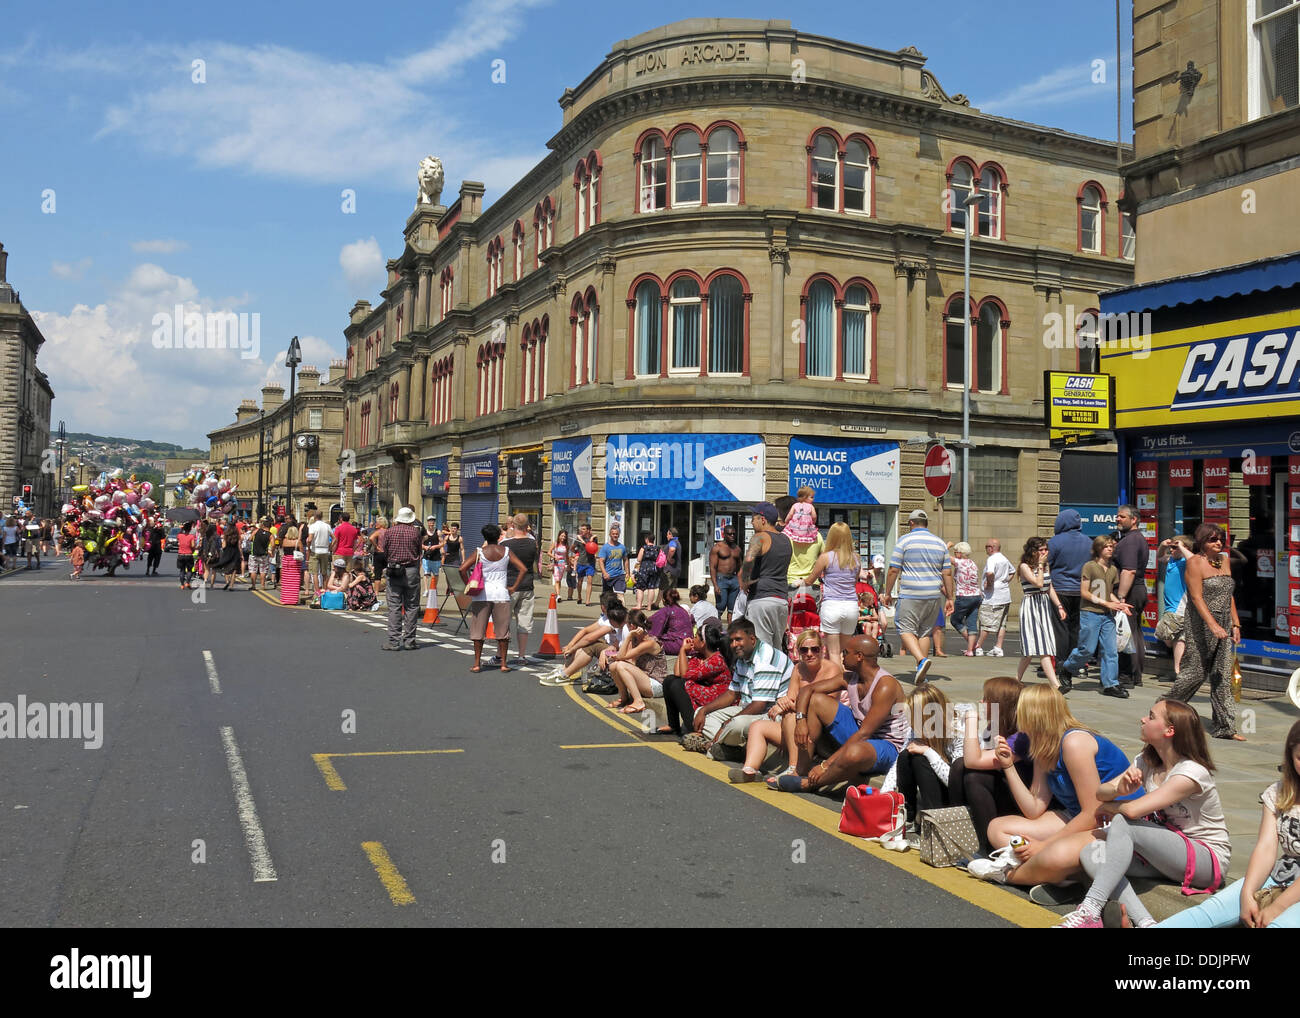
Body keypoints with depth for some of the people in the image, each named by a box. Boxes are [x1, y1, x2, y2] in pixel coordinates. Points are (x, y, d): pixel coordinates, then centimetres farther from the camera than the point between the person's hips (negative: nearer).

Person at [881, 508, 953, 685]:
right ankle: (921, 674, 10)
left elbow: (893, 570, -5)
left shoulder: (905, 540, -2)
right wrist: (949, 598, 14)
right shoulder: (940, 543, 11)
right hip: (934, 596, 5)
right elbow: (947, 574, 9)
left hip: (910, 595, -5)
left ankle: (921, 659, -25)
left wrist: (887, 593, 4)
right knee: (925, 632, 12)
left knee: (906, 629, -1)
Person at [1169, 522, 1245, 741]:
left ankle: (1224, 727, 5)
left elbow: (1229, 596, 18)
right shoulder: (1195, 563, -9)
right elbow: (1197, 597, -17)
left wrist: (1235, 624, 12)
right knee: (1196, 672, -3)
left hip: (1223, 626, 7)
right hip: (1201, 627, -7)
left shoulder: (1224, 561, 13)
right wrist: (1213, 625, -26)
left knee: (1223, 676, 3)